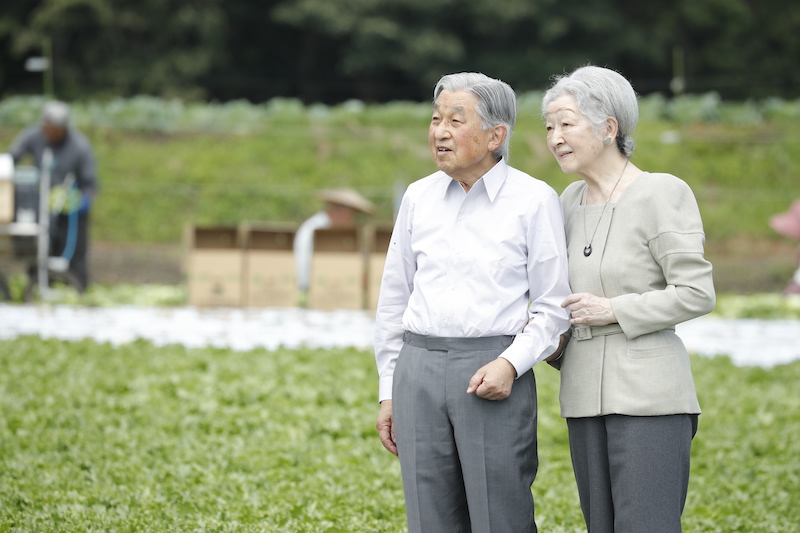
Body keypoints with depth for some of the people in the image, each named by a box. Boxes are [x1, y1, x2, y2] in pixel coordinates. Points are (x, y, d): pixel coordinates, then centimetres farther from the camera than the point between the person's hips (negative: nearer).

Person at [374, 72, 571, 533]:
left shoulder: (534, 200, -2)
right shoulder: (419, 197, 11)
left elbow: (553, 306, -1)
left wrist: (511, 364, -16)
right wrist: (389, 391, 15)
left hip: (492, 373, -4)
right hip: (419, 369, 4)